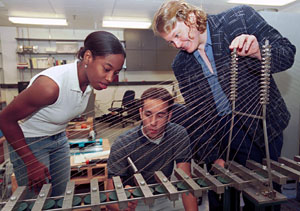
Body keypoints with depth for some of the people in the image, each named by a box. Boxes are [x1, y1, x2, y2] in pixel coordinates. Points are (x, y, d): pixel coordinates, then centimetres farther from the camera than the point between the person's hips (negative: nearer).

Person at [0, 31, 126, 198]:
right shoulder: (50, 85, -35)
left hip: (60, 139, 6)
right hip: (29, 142, -6)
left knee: (61, 197, 14)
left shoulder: (91, 79, -14)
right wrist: (31, 163, -17)